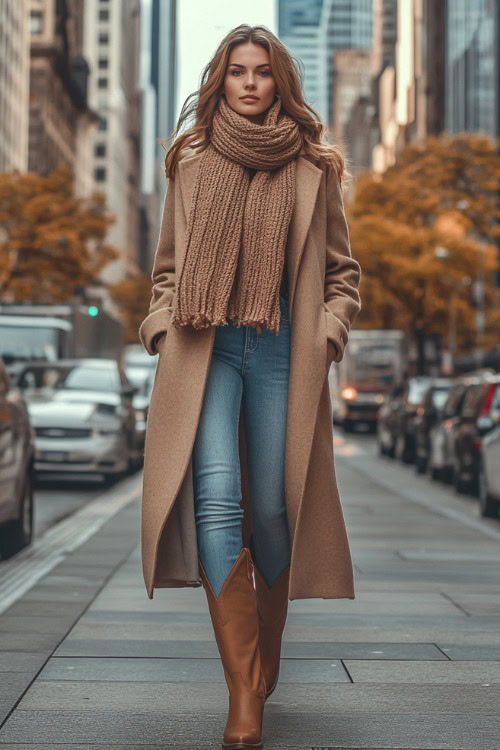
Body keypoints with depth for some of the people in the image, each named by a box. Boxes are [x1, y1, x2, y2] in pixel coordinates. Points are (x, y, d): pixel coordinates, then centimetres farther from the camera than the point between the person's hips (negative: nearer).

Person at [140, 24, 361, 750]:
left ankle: (267, 656, 27)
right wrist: (164, 333, 4)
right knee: (217, 503, -15)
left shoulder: (312, 168, 9)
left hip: (281, 350, 0)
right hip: (205, 347, 0)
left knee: (271, 510, 2)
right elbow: (166, 268, 19)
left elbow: (342, 272, 13)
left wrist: (326, 337, -1)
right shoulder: (191, 164, 13)